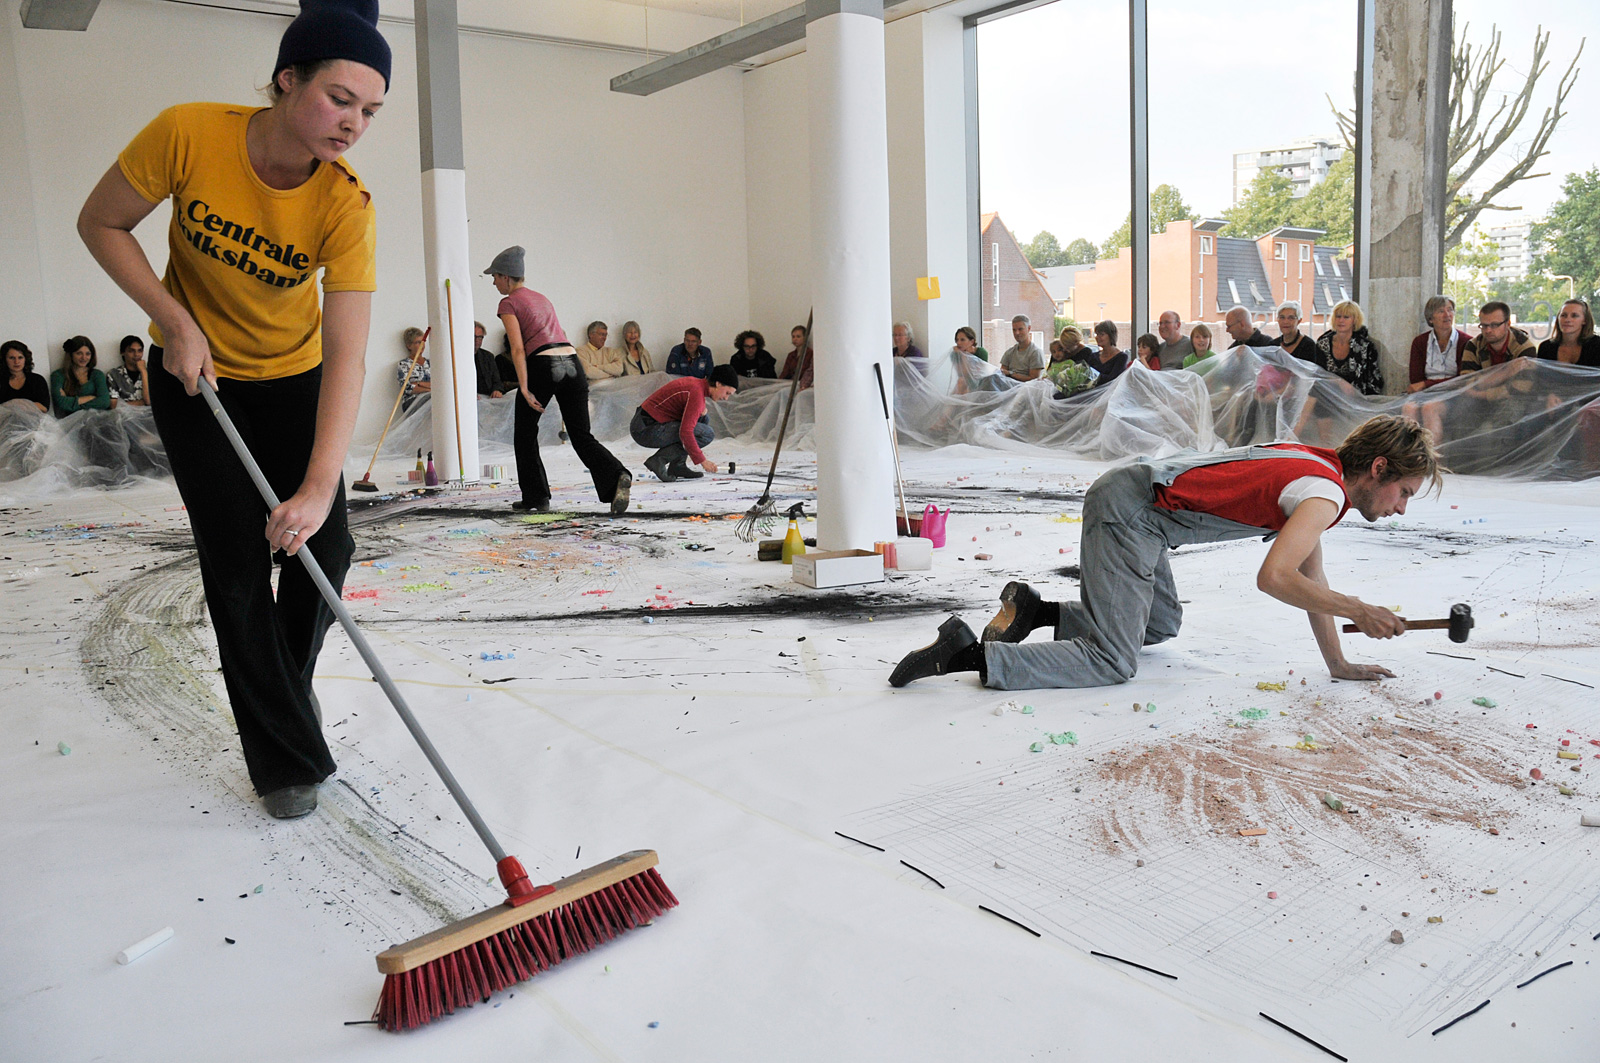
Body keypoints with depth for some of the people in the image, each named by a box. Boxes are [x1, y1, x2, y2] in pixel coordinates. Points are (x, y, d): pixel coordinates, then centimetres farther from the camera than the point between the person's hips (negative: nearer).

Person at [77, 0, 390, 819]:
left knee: (324, 546, -4)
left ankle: (280, 687, 28)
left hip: (295, 378, 1)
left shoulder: (346, 205, -24)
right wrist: (176, 322, -20)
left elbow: (346, 357, -32)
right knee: (238, 566, -5)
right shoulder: (189, 135, -25)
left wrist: (320, 486, -40)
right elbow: (101, 224, -9)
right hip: (197, 378, -1)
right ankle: (286, 757, 7)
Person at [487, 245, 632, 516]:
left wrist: (524, 389, -13)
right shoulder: (541, 298, 26)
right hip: (572, 363, 6)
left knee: (525, 433, 15)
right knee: (582, 436, 2)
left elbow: (518, 349, -9)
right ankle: (617, 476, -24)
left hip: (542, 365, -6)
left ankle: (536, 496, 19)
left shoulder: (508, 303, 4)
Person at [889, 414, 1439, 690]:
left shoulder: (1316, 469, 16)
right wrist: (1357, 610, -14)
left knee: (1163, 626, 25)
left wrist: (1338, 663, 19)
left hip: (1130, 500, 10)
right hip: (1129, 510, -10)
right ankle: (967, 654, -19)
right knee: (1112, 663, -12)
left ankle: (1034, 610, 19)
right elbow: (1273, 577, -27)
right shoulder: (1326, 493, -13)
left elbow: (1308, 575, 20)